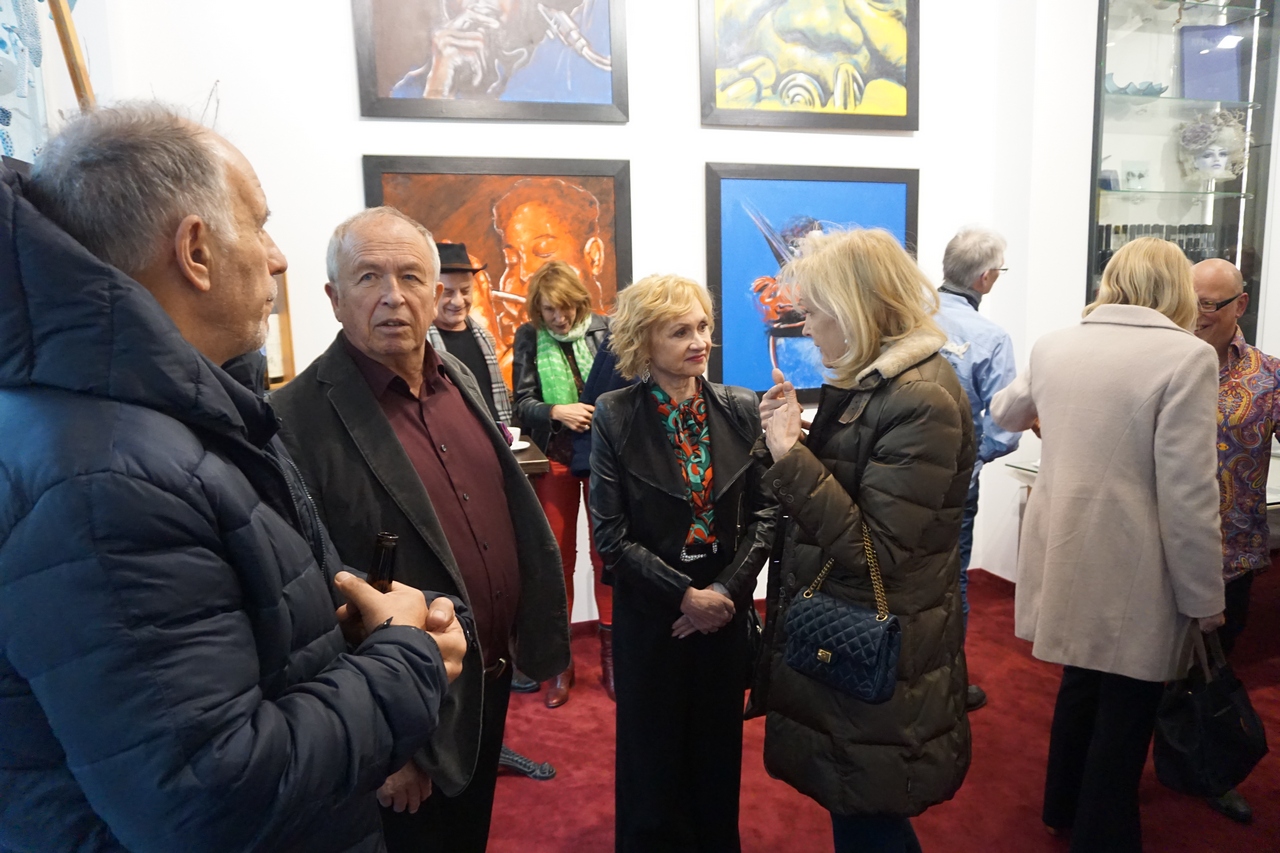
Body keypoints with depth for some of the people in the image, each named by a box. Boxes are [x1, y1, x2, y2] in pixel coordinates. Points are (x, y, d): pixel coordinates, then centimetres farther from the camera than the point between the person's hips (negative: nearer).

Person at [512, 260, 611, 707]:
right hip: (555, 458, 1)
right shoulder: (528, 338, 1)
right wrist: (555, 411, -21)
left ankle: (611, 651, 26)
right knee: (556, 558, 8)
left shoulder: (605, 330, -2)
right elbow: (522, 403, -2)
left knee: (607, 553, 8)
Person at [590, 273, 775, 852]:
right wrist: (684, 595, -15)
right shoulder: (615, 417, -11)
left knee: (719, 747, 19)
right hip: (650, 615, -2)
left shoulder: (740, 409, -3)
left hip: (727, 609, 3)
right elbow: (611, 535, -11)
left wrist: (726, 591, -12)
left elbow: (764, 512, -2)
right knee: (654, 755, 14)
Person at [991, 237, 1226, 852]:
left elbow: (1004, 413, 20)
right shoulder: (1186, 354, -16)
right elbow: (1187, 493, -18)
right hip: (1132, 570, -6)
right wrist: (1204, 595, -7)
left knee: (1082, 682, 26)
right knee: (1126, 710, 13)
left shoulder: (1053, 345, 1)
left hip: (1066, 554, 6)